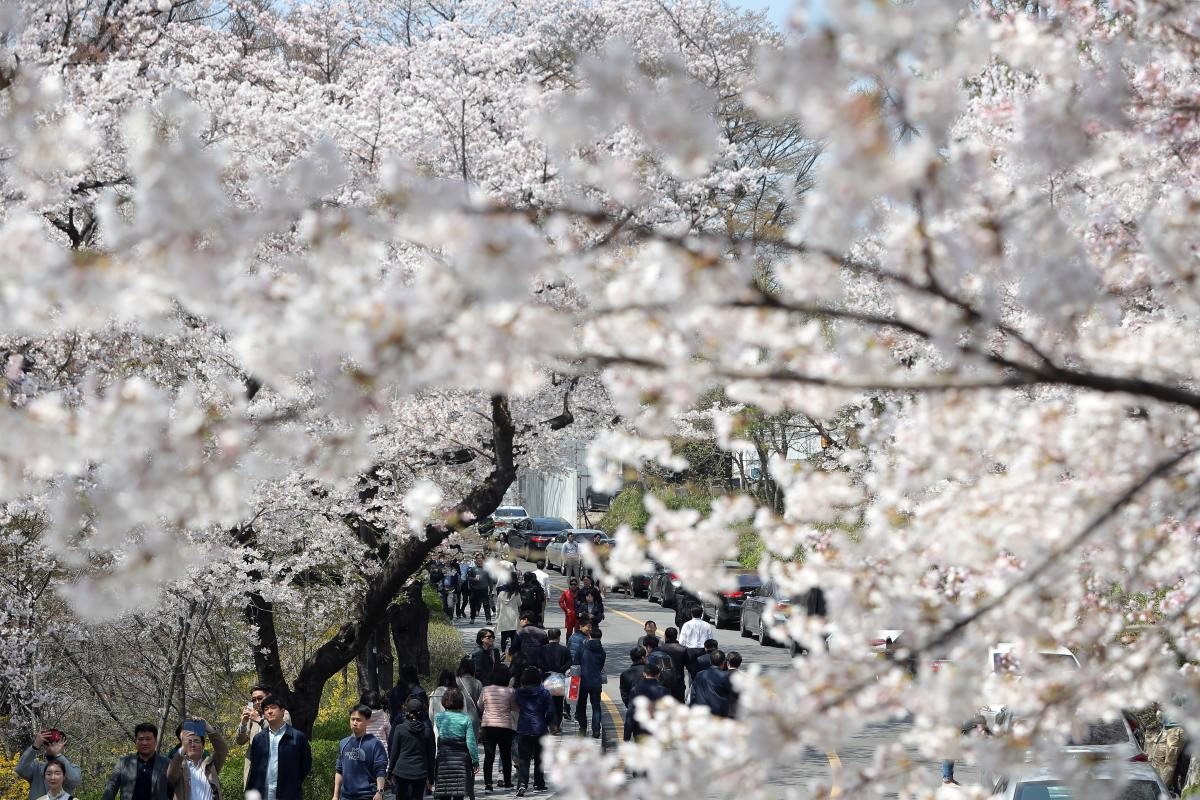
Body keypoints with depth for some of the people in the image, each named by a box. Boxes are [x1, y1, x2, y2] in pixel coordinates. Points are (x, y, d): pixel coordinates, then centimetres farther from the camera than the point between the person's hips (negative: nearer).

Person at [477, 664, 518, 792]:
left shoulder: (486, 690, -3)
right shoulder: (511, 691, -9)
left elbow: (480, 707, 10)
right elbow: (514, 709, 0)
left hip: (488, 726, 1)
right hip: (506, 727, -1)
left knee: (489, 755, 3)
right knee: (506, 755, 12)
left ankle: (488, 782, -7)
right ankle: (507, 782, 20)